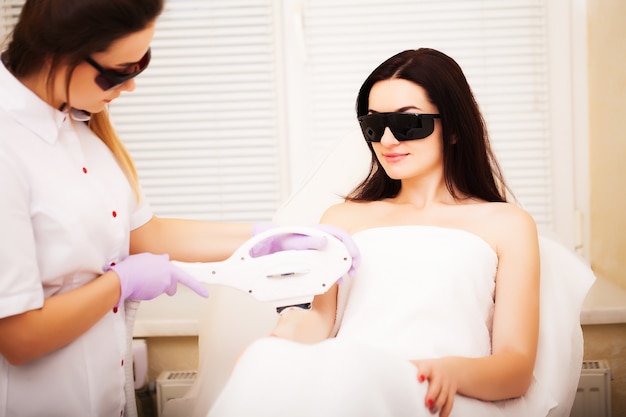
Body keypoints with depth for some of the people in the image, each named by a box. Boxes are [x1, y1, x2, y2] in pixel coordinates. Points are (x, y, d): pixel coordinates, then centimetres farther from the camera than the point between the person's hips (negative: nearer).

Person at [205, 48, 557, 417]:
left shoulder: (506, 224, 19)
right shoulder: (344, 218, 27)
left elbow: (518, 364, 6)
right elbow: (316, 328, 13)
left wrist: (452, 371, -18)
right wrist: (292, 334, -14)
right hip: (343, 385, 3)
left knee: (351, 368, -37)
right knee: (268, 362, -33)